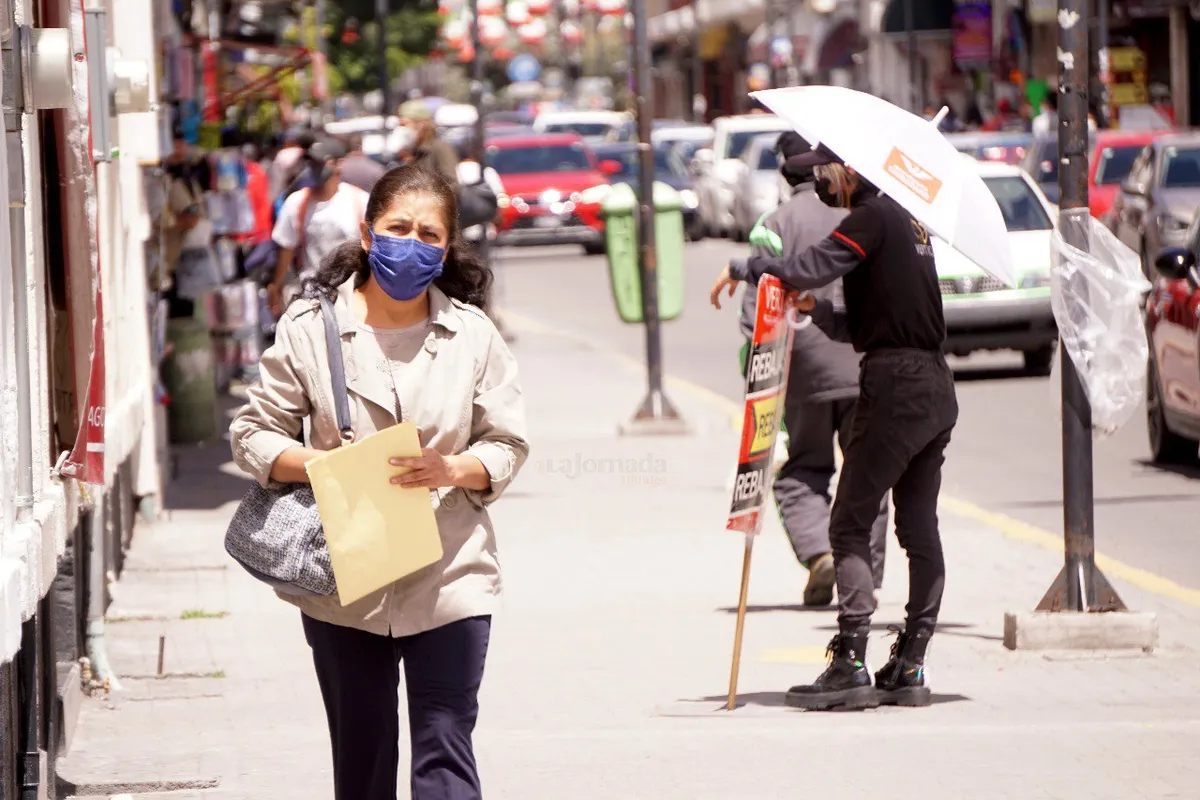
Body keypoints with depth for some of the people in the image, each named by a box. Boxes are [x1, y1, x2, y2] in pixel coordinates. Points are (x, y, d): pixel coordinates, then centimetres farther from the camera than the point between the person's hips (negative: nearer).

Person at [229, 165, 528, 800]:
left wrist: (456, 469, -16)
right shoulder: (310, 327, 0)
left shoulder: (471, 335, 2)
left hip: (448, 581, -1)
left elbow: (508, 444, 6)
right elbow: (252, 434, 2)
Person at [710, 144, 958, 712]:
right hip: (936, 390, 10)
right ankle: (909, 668, 10)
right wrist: (815, 309, 8)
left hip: (895, 388, -10)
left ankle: (850, 665, -12)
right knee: (920, 530, 9)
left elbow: (811, 267, -22)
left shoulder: (874, 217, -9)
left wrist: (741, 269, -8)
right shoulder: (906, 220, 20)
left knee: (851, 526, -7)